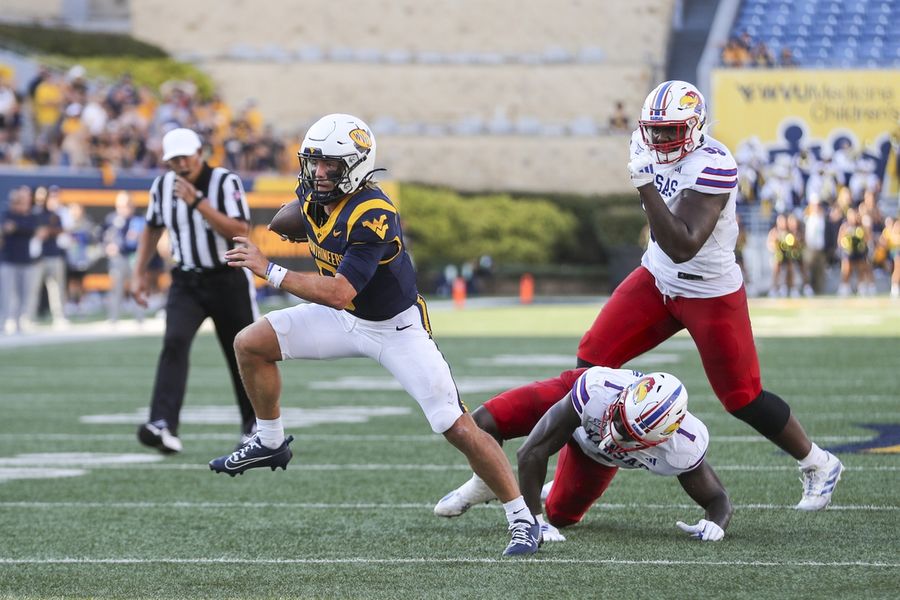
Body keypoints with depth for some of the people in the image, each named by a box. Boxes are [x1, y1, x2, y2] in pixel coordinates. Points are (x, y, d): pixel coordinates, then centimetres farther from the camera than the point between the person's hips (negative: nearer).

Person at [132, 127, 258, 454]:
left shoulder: (225, 182, -15)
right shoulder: (162, 186, 0)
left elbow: (240, 231, -26)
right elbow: (152, 229, 18)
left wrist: (198, 202, -30)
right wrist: (139, 272, 11)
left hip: (228, 280, -3)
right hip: (186, 281, 3)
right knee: (174, 343, -19)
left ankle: (253, 424, 30)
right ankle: (163, 425, -31)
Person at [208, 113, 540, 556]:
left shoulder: (372, 217, -33)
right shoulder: (311, 194, -10)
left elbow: (339, 293, -39)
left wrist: (270, 271, -37)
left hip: (396, 327, -7)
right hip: (345, 320, 7)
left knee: (457, 428, -13)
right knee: (250, 345, -2)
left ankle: (523, 521, -4)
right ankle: (270, 443, 18)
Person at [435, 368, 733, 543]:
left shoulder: (683, 447, -42)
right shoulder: (597, 388, -48)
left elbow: (718, 499, -25)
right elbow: (532, 453, -41)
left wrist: (715, 522, -49)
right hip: (567, 397, -2)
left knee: (561, 516, 5)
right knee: (482, 423, -23)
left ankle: (557, 490, 42)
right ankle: (488, 485, 11)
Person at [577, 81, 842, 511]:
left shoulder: (711, 167, -28)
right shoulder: (655, 152, -2)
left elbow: (682, 247, -36)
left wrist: (645, 185, -39)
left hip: (710, 295, -7)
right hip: (657, 281, 7)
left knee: (742, 398, 0)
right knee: (593, 359, -3)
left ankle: (818, 466, 22)